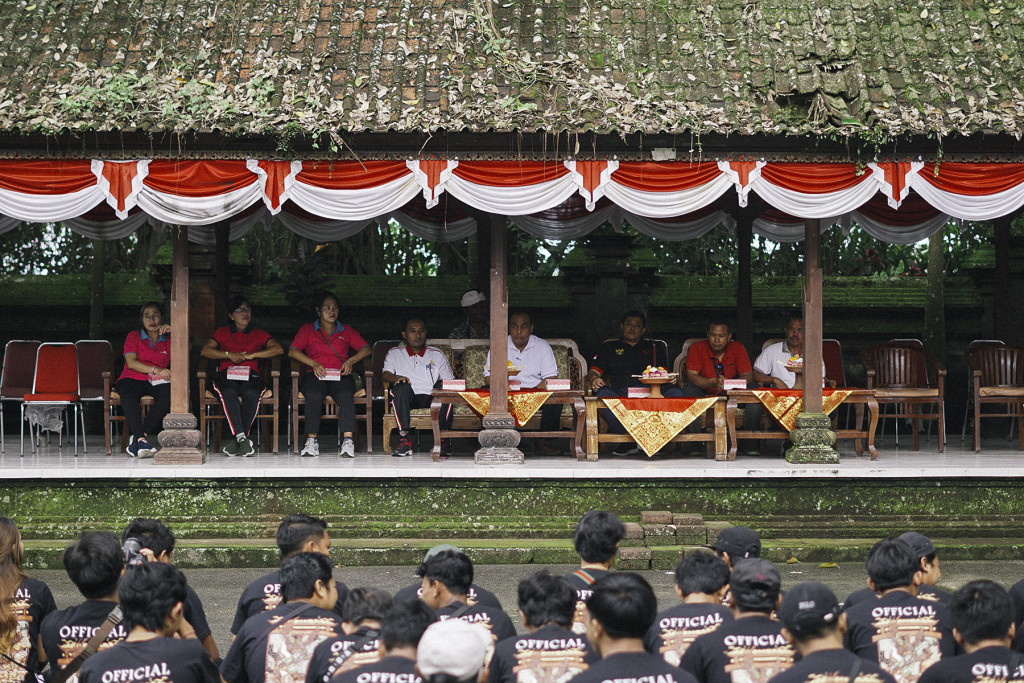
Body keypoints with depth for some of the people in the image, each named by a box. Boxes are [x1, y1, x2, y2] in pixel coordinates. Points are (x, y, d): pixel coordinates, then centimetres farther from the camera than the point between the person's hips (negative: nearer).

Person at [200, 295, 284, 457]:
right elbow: (205, 350, 6)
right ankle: (242, 438, -47)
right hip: (226, 375, 0)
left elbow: (278, 349, 3)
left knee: (252, 394, -37)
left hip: (250, 376, 0)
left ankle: (236, 440, -39)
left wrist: (252, 355, -7)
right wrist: (229, 355, -7)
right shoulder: (222, 332, 21)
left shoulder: (259, 334, 20)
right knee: (228, 393, -37)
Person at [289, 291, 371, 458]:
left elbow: (366, 349, 11)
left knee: (346, 396, -35)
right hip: (315, 376, -1)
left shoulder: (347, 331, 23)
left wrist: (351, 360, -10)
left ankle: (348, 441, -44)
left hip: (340, 376, 1)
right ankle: (312, 441, -36)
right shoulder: (307, 330, 19)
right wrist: (314, 364, -12)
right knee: (313, 395, -37)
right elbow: (293, 351, 4)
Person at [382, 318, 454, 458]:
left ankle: (443, 438, -26)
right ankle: (404, 440, -36)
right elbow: (385, 374, 2)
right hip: (408, 400, -1)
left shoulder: (437, 354, 20)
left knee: (442, 385, -31)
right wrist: (396, 378, -22)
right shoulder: (395, 354, 18)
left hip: (431, 398, 1)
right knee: (402, 386, -34)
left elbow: (449, 381, 14)